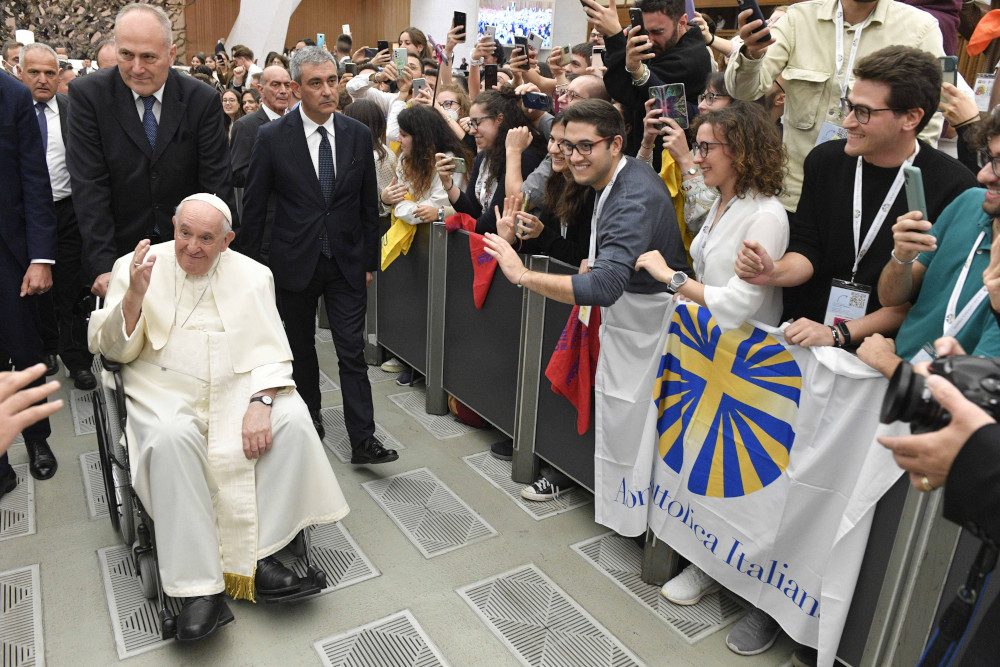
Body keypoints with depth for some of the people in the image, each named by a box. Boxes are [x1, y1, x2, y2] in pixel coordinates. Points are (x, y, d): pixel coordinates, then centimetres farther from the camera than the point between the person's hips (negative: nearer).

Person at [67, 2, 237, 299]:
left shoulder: (203, 100, -7)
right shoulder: (88, 94, -8)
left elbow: (217, 184, -7)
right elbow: (89, 186, -12)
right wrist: (103, 266, -19)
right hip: (119, 249, 0)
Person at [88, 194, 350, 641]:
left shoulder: (252, 276, 6)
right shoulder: (136, 268, 3)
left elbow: (271, 352, 1)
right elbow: (113, 350, 0)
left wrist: (261, 402, -18)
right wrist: (134, 295, -18)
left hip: (238, 387, 2)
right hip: (166, 391, -1)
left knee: (291, 417, -26)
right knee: (170, 438, -34)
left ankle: (258, 553, -17)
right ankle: (199, 587, -27)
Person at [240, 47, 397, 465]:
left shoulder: (359, 135, 0)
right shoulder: (272, 137, -7)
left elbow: (368, 205, 6)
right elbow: (254, 206, -2)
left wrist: (370, 260, 6)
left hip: (347, 261, 1)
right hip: (295, 262, 0)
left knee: (353, 351, -2)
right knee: (301, 347, 15)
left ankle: (363, 440, 3)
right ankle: (309, 417, 36)